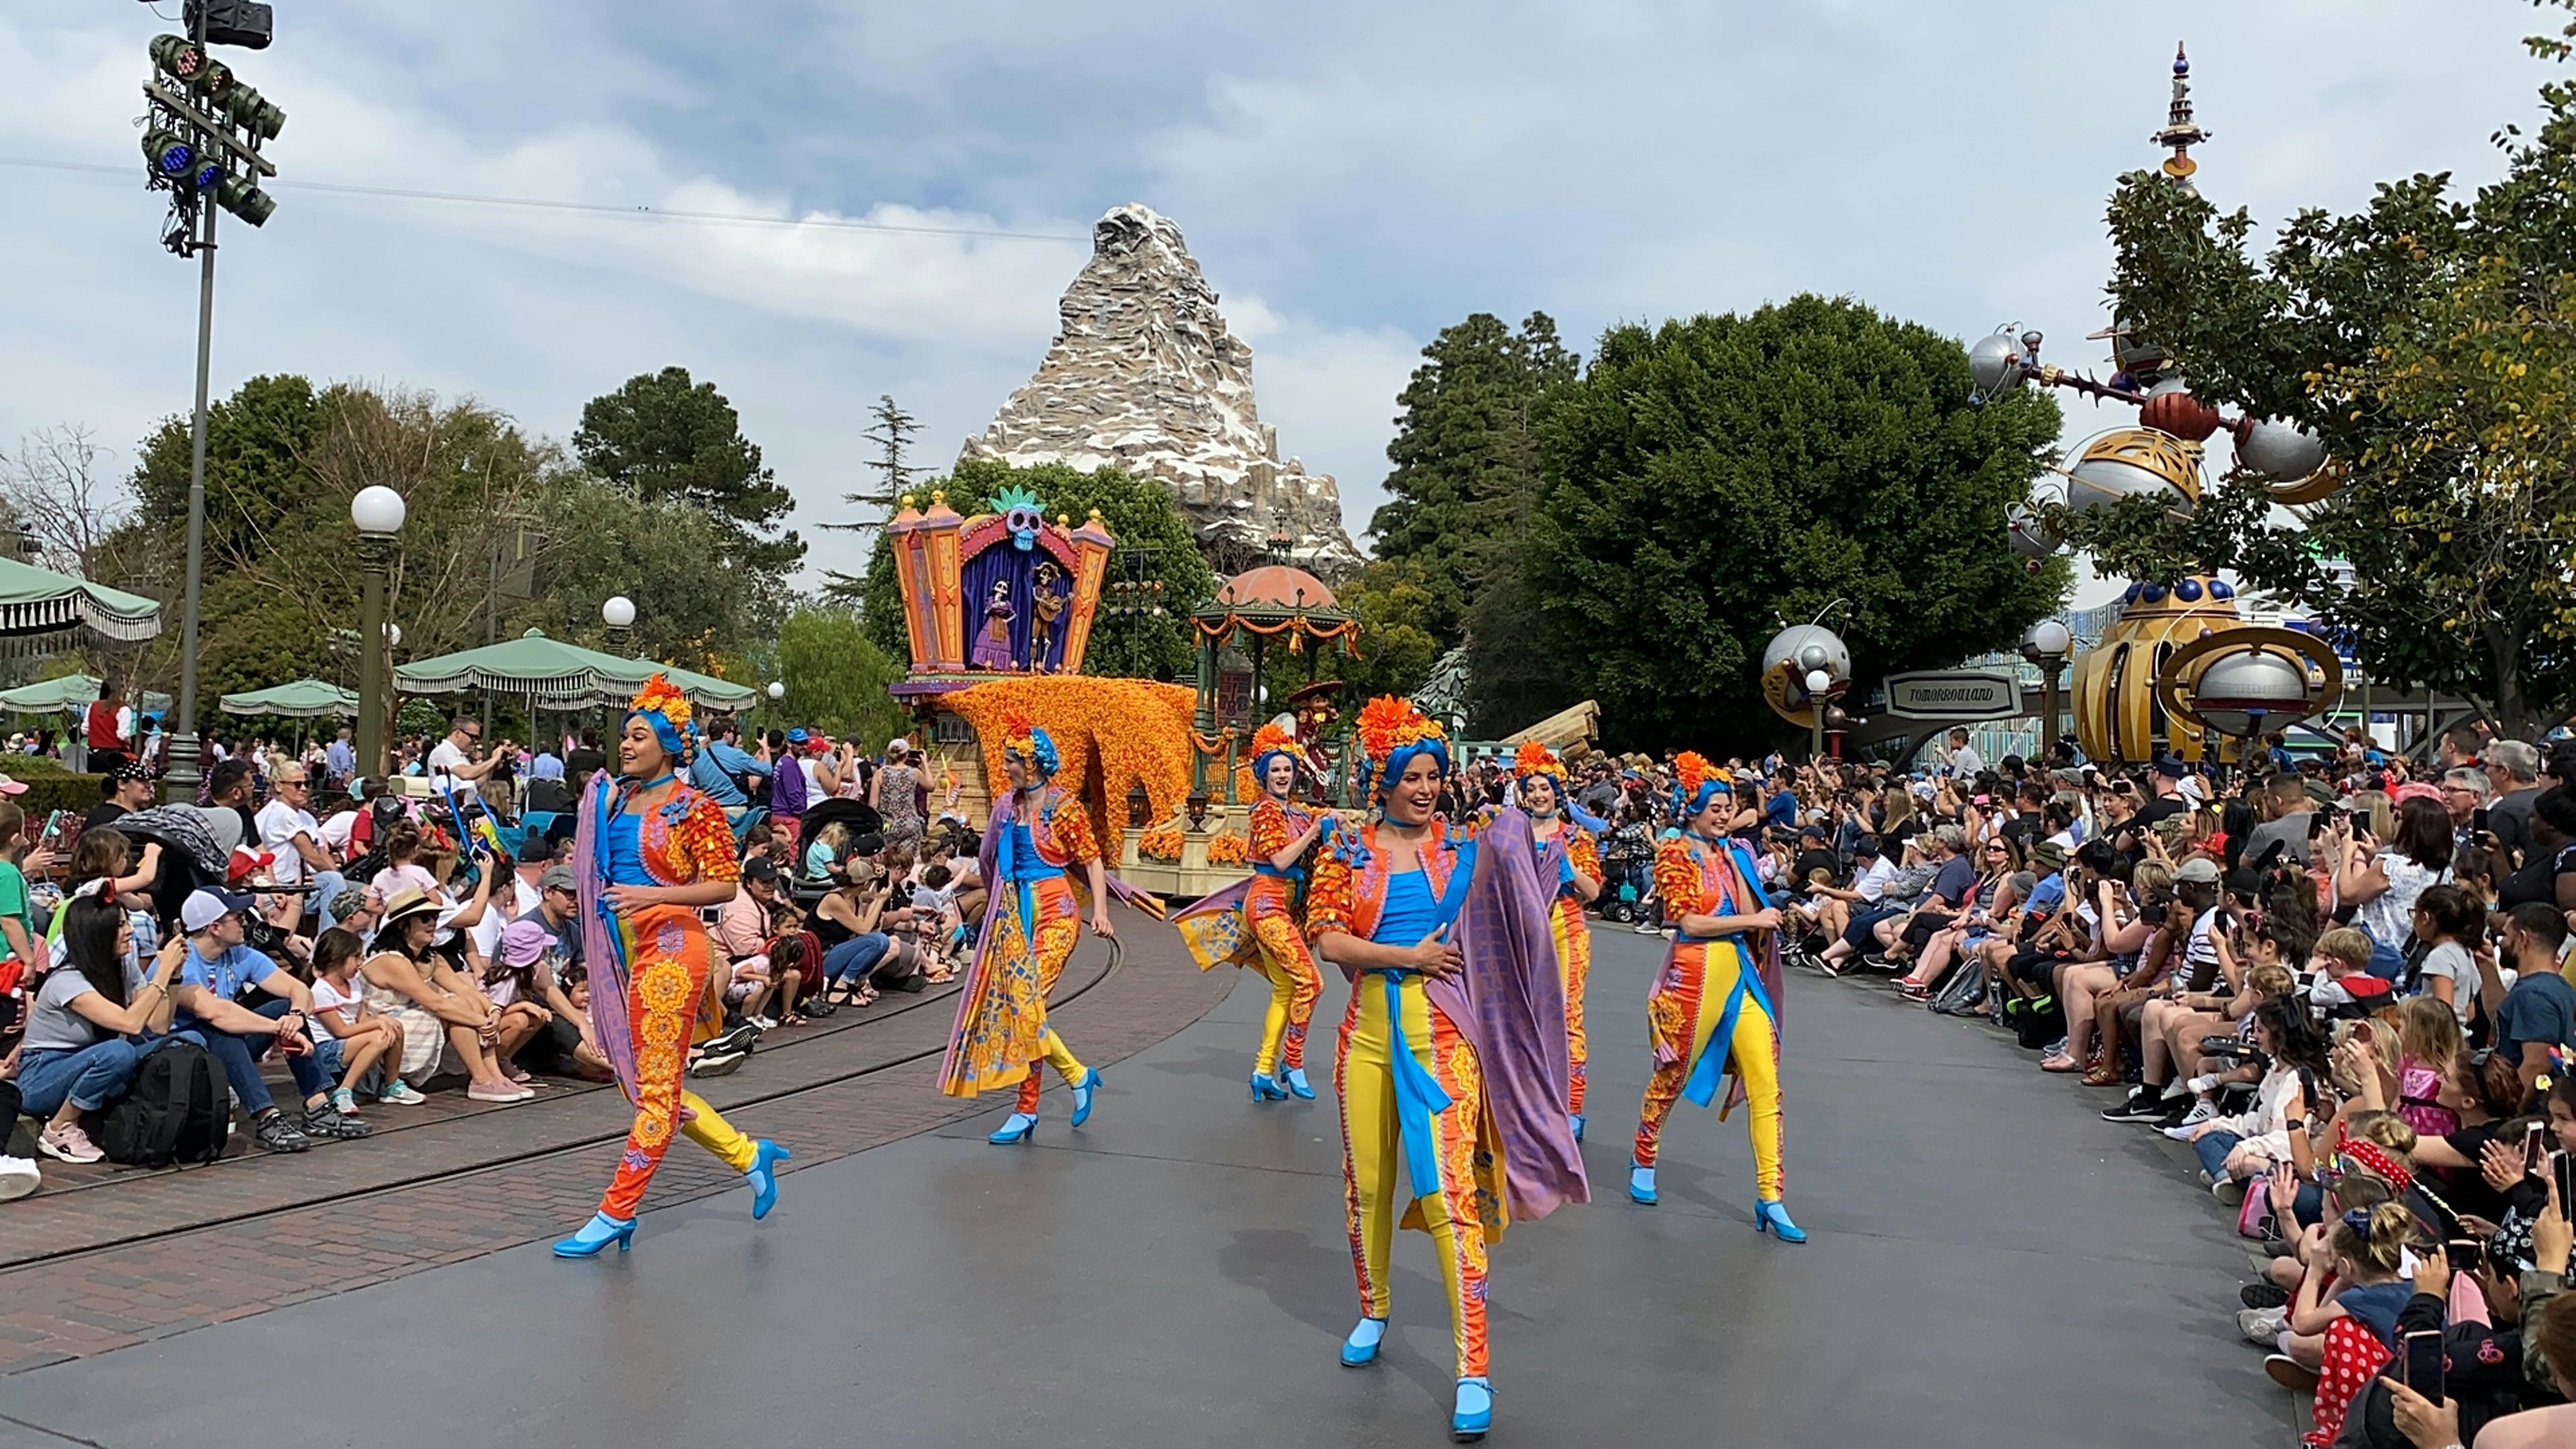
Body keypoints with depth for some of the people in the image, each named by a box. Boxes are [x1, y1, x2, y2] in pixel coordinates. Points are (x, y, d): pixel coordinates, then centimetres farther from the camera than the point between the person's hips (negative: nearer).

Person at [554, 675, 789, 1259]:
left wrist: (653, 895, -20)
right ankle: (750, 1155, 27)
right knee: (643, 1084, 14)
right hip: (621, 952, 9)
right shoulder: (613, 800, 12)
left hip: (670, 947, -9)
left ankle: (614, 1214, 5)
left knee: (656, 1088, -1)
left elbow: (725, 884, -11)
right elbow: (595, 870, 24)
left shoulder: (694, 808, -8)